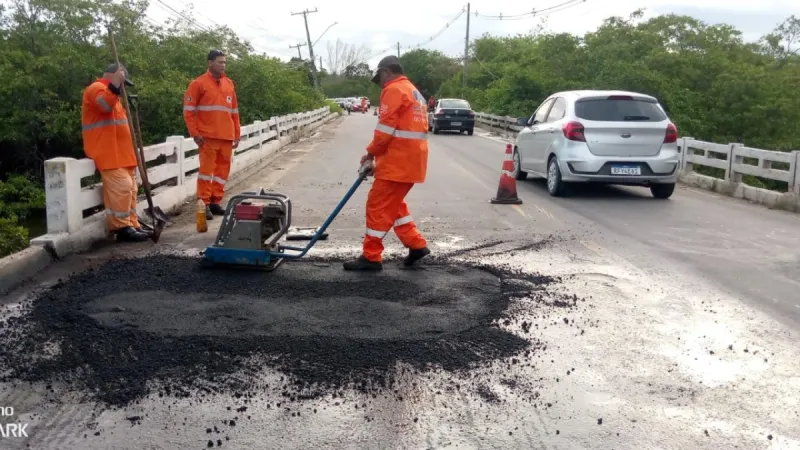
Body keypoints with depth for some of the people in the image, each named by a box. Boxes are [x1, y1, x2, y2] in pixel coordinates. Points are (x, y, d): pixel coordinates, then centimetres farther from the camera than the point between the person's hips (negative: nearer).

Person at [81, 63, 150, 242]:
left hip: (119, 152, 11)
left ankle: (132, 225, 13)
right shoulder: (96, 88, -6)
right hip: (107, 152, -11)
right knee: (121, 187, -16)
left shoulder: (112, 92, 27)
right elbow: (105, 105, -28)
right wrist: (115, 82, -29)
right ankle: (122, 228, -13)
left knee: (130, 188, 9)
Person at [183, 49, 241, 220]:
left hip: (227, 137, 5)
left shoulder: (229, 84, 14)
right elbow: (188, 110, -3)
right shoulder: (198, 83, -2)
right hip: (208, 136, -5)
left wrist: (236, 134, 15)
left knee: (223, 169, 8)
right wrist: (195, 133, -9)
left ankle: (215, 202, 17)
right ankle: (204, 204, 1)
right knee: (207, 168, -5)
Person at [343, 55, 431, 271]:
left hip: (398, 161, -10)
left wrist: (371, 152, -3)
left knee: (378, 206, -4)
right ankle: (417, 245, 19)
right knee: (393, 204, 20)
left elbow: (386, 128, -16)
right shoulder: (414, 92, 22)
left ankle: (371, 257, 1)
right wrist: (378, 153, 15)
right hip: (410, 160, 10)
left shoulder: (394, 90, -9)